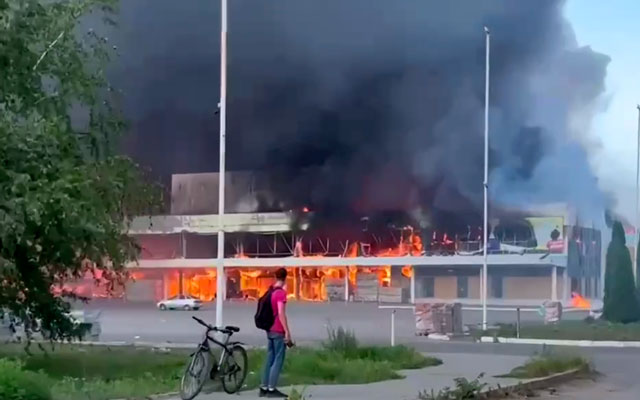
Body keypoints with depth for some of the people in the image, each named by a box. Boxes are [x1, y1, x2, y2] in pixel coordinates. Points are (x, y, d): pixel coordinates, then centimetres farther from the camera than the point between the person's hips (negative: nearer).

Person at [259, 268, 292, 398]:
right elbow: (281, 313, -21)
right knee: (278, 360, -6)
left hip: (270, 330, 9)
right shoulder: (281, 292, -14)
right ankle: (272, 389, -9)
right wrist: (287, 332, -19)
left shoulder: (270, 291, 13)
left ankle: (264, 388, 12)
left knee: (270, 359, 11)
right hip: (278, 331, -9)